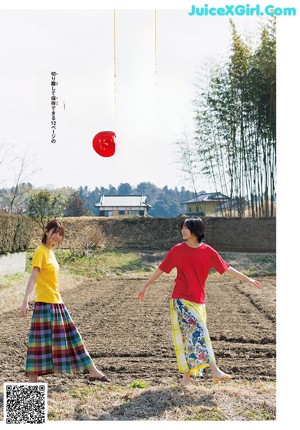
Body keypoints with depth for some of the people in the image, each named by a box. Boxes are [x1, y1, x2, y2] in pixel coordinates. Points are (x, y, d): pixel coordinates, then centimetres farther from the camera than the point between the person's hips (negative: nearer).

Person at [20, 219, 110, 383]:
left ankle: (92, 371, 21)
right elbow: (33, 277, -20)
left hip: (57, 303, 9)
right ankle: (32, 380, 4)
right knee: (41, 341, -5)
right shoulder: (40, 252, -10)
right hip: (44, 303, -9)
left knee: (72, 337, 13)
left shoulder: (50, 252, 15)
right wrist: (25, 301, -29)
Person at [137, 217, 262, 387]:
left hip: (199, 300, 3)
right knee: (198, 332, -14)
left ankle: (186, 377, 14)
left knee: (190, 336, 6)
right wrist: (145, 286, 11)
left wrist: (248, 279, 3)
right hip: (181, 299, -2)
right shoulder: (177, 250, -1)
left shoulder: (208, 251, 2)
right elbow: (161, 269, 7)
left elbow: (226, 268, 5)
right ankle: (215, 370, -18)